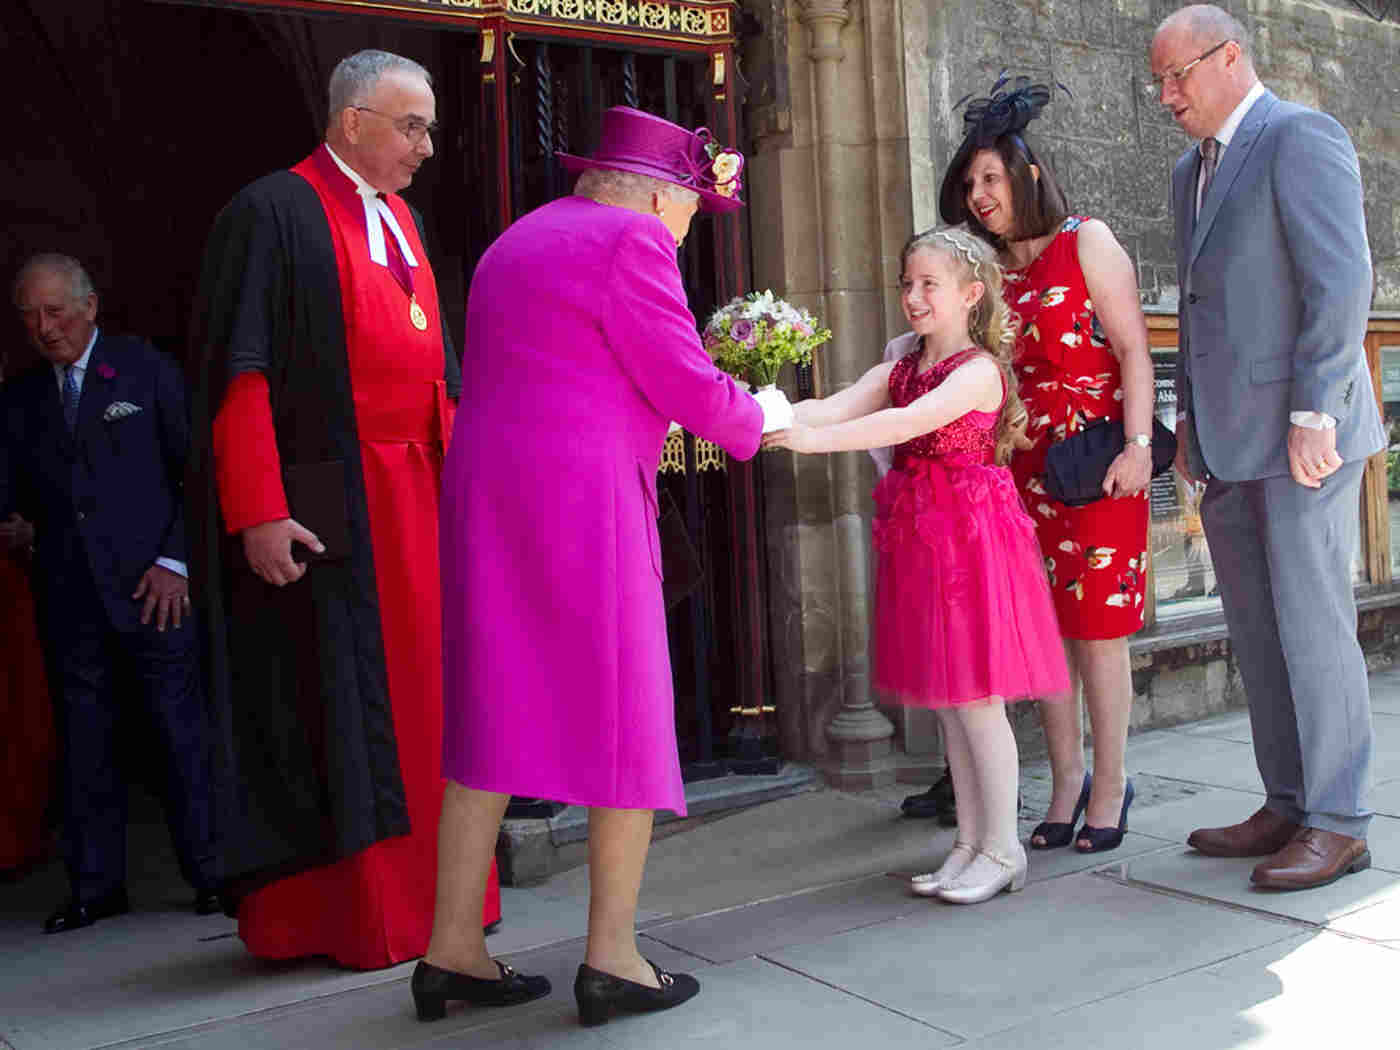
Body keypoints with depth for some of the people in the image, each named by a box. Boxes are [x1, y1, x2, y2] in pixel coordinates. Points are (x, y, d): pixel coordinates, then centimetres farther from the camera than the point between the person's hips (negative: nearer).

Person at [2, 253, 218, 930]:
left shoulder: (146, 369, 6)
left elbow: (195, 468, 3)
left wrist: (176, 561, -6)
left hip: (150, 587, -3)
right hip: (67, 597, 3)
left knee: (182, 734, -1)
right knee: (83, 745, 6)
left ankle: (210, 874, 9)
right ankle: (96, 887, 16)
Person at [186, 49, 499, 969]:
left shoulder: (403, 220, 17)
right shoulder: (273, 213, -7)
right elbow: (239, 373, -14)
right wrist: (257, 513, -20)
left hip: (418, 496, 8)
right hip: (330, 505, -8)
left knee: (420, 694, 13)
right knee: (346, 703, -2)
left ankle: (429, 890, 25)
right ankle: (354, 917, 11)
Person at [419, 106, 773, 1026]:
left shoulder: (519, 241, 23)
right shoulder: (631, 242, -5)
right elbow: (690, 389, -7)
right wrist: (753, 420, 13)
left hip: (485, 495, 9)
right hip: (582, 500, -9)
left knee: (495, 713, 10)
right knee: (626, 716, 0)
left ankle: (453, 951, 12)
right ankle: (613, 959, 4)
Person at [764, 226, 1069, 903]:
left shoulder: (979, 370, -10)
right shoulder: (897, 371, 13)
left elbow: (911, 422, -27)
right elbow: (832, 407, -3)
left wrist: (817, 439, -36)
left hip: (971, 537, -7)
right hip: (917, 542, 8)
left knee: (976, 698, -3)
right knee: (948, 702, 12)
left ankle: (1002, 849, 9)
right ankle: (970, 844, 23)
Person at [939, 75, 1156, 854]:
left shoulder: (1086, 242, 1)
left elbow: (1134, 352, -6)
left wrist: (1137, 445, -16)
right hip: (1021, 467, 5)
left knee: (1097, 628, -2)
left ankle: (1110, 785, 9)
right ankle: (1067, 783, 16)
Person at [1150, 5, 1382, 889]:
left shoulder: (1301, 137, -6)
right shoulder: (1194, 170, 20)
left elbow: (1343, 279, -15)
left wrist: (1313, 414, -19)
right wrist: (1190, 420, 16)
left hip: (1299, 435, -8)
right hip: (1230, 443, 9)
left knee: (1312, 626, -5)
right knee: (1258, 633, 11)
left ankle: (1338, 824, 4)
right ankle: (1288, 808, 20)